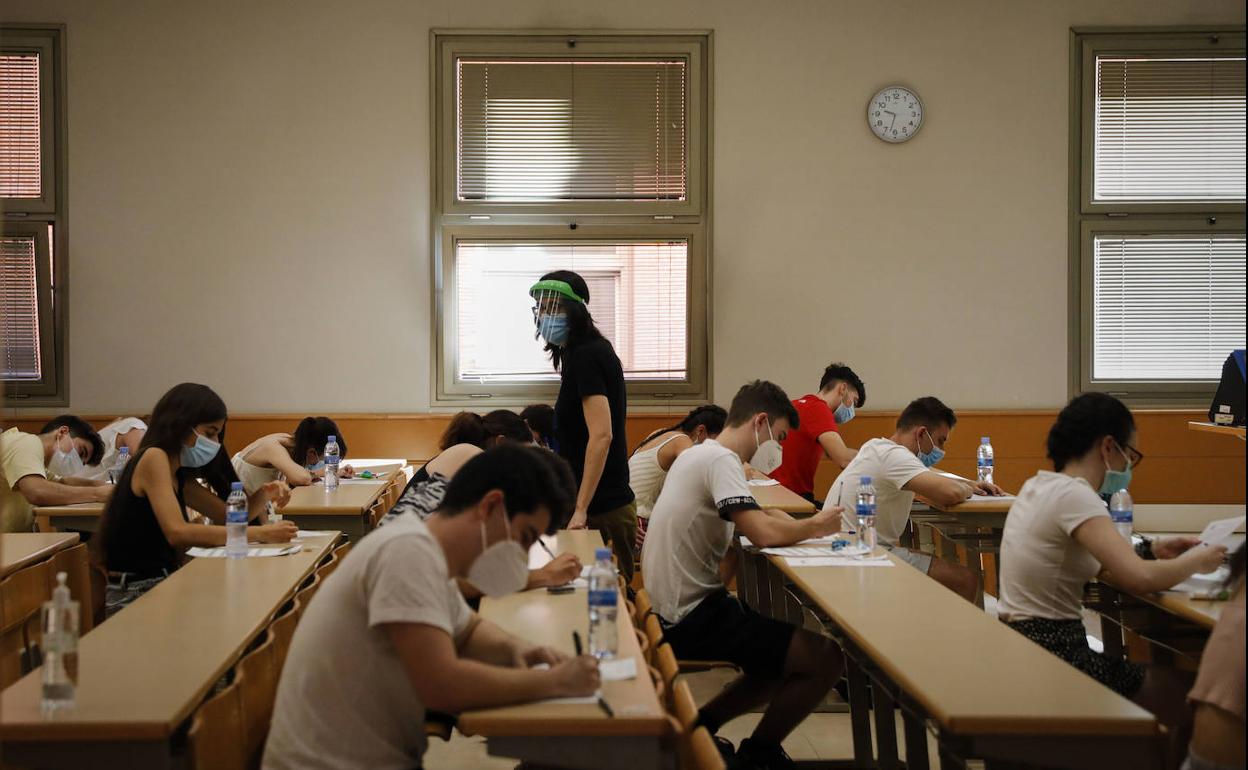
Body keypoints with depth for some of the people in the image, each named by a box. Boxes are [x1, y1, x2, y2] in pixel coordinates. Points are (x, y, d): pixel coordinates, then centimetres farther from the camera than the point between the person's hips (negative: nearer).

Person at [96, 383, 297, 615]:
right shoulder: (153, 458, -12)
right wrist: (258, 534, -25)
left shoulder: (179, 476, 16)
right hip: (132, 598, -8)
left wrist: (265, 494, -4)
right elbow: (178, 532, -24)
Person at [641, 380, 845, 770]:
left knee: (786, 656, 22)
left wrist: (799, 526, -2)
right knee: (825, 659, -11)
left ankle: (699, 726, 19)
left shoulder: (699, 453, 14)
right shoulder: (721, 460, -17)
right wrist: (815, 525, -10)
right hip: (694, 617, -11)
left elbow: (755, 516, 18)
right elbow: (763, 533, -29)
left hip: (676, 608, 11)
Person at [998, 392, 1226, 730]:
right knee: (1177, 690, 2)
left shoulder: (1040, 486, 9)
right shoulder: (1073, 495, -19)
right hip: (1050, 653, -9)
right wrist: (1192, 563, -7)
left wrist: (1151, 549, 10)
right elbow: (1137, 578, -26)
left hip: (1020, 643, 9)